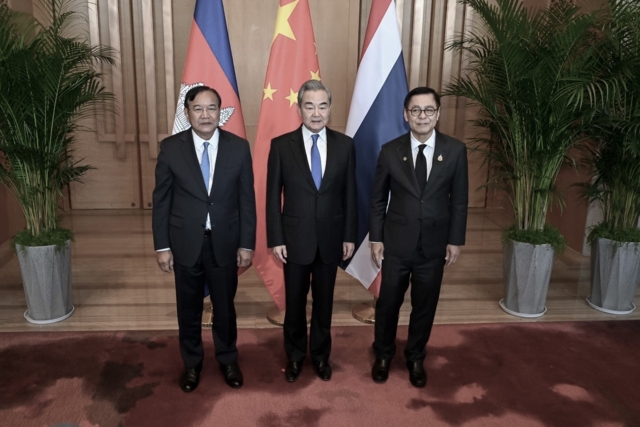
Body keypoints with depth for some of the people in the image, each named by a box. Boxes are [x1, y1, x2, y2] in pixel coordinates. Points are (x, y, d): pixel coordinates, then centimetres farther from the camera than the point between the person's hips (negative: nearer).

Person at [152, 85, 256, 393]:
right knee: (189, 309, 15)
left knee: (225, 306, 15)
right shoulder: (171, 148, -6)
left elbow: (247, 199, -2)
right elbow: (161, 200, -2)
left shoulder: (239, 147, -6)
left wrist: (247, 244, -3)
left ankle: (228, 359, 39)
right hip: (185, 243, 0)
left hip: (225, 242, 0)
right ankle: (191, 363, 38)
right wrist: (162, 246, -3)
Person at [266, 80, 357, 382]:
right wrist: (275, 239, -7)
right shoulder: (281, 145, -7)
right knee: (295, 302, 13)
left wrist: (350, 236, 1)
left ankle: (321, 355, 36)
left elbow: (350, 194, 2)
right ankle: (295, 356, 35)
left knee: (324, 301, 15)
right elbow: (273, 197, -4)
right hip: (295, 239, -1)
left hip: (331, 239, 1)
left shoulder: (344, 145, -2)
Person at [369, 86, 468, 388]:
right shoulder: (390, 151, -5)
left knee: (425, 306, 14)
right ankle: (383, 355, 35)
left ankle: (415, 358, 36)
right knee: (388, 303, 12)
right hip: (396, 243, 0)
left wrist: (455, 240, -1)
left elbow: (459, 201, 0)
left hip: (434, 244, 1)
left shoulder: (455, 151, -4)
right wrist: (376, 239, -2)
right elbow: (378, 200, 0)